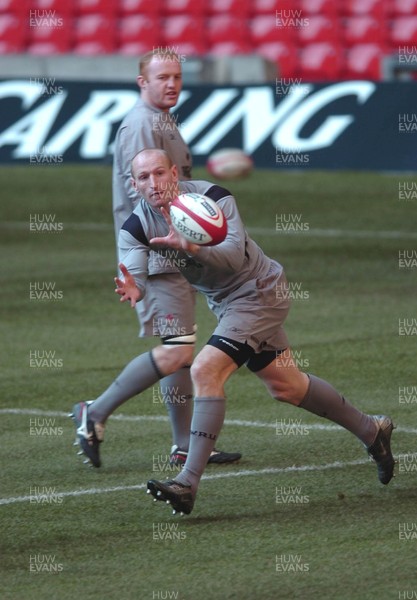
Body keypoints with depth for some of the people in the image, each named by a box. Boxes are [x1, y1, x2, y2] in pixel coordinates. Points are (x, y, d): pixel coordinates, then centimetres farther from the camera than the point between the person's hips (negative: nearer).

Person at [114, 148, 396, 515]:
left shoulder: (212, 197, -25)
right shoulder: (137, 226, -10)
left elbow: (235, 256, -36)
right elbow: (134, 272, -23)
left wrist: (190, 247, -54)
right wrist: (133, 289, -48)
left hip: (258, 291, -7)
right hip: (224, 302, 8)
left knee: (206, 371, -23)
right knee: (285, 386, 18)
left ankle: (188, 485, -23)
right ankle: (371, 431, 38)